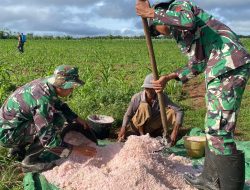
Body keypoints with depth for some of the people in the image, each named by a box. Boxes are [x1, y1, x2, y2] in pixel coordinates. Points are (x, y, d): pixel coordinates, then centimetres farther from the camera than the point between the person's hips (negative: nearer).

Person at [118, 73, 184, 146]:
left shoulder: (162, 97, -19)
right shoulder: (137, 98, -21)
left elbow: (179, 111, -24)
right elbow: (128, 115, -10)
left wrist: (175, 131, -37)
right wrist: (123, 128, -30)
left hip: (153, 126, 2)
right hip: (137, 126, -2)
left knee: (171, 112, -21)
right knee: (144, 106, -30)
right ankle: (141, 134, -15)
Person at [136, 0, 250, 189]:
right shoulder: (181, 32, 28)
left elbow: (188, 20, -24)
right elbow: (197, 65, 24)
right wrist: (168, 77, 20)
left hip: (229, 65, -10)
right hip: (221, 69, 10)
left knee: (219, 130, -9)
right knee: (215, 127, 14)